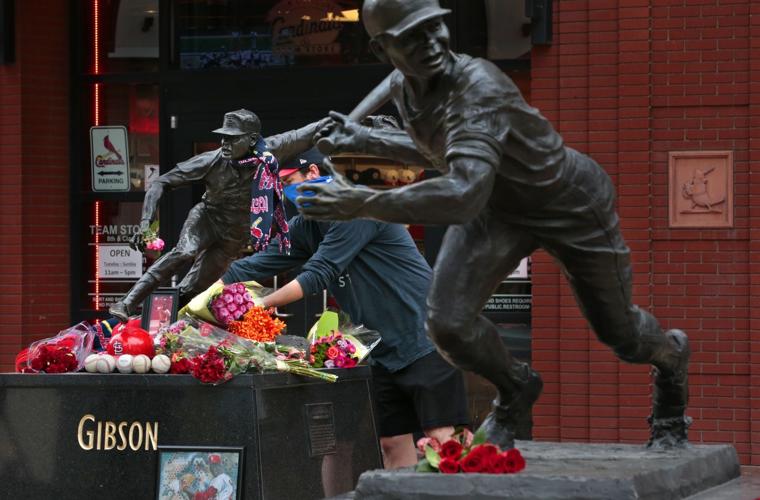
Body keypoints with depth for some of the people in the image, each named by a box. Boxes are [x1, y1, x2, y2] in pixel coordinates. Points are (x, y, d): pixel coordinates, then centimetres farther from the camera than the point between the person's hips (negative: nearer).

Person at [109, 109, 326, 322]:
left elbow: (303, 135, -5)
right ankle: (127, 304, -35)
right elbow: (162, 182, -19)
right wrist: (146, 222, -28)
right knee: (185, 252, -32)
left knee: (192, 290, -4)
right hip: (207, 217, -3)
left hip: (234, 235, 3)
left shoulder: (269, 152, -17)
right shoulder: (212, 161, -21)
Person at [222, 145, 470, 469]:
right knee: (392, 443, 6)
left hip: (426, 339, -9)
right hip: (384, 351, 9)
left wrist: (259, 305, -19)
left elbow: (319, 275, -21)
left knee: (442, 438, -12)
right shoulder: (306, 226, 12)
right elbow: (259, 265, 10)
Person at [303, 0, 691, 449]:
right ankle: (515, 391, 16)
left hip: (573, 205, -5)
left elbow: (463, 196, -53)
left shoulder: (478, 89, -39)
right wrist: (365, 141, 4)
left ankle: (671, 356, 52)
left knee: (621, 334, 12)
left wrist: (363, 203, -54)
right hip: (499, 209, 5)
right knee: (448, 322, -17)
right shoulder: (402, 89, -13)